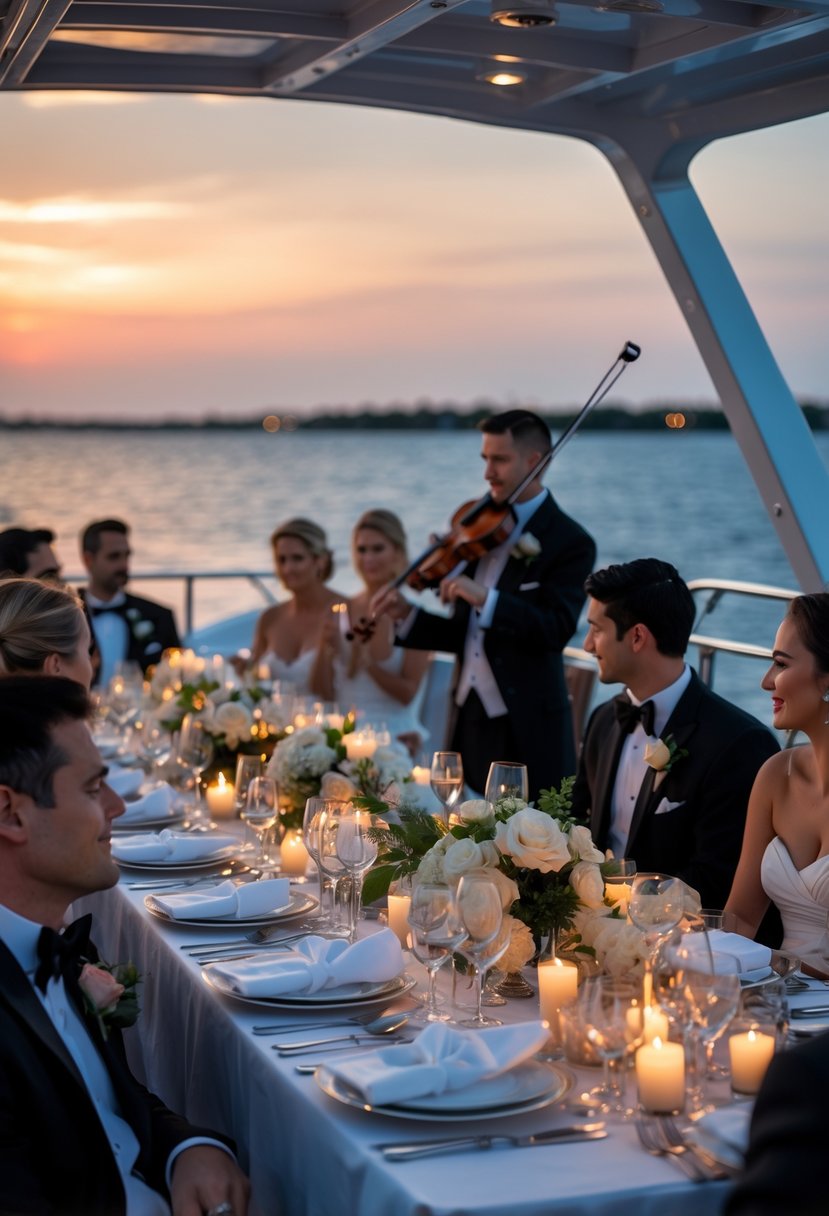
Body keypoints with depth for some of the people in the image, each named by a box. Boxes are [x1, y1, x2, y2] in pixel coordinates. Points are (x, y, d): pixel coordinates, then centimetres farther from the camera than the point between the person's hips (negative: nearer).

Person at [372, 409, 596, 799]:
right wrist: (408, 616, -2)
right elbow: (469, 634, 14)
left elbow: (556, 629, -22)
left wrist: (485, 599, -32)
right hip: (471, 723, 6)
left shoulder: (570, 542, -8)